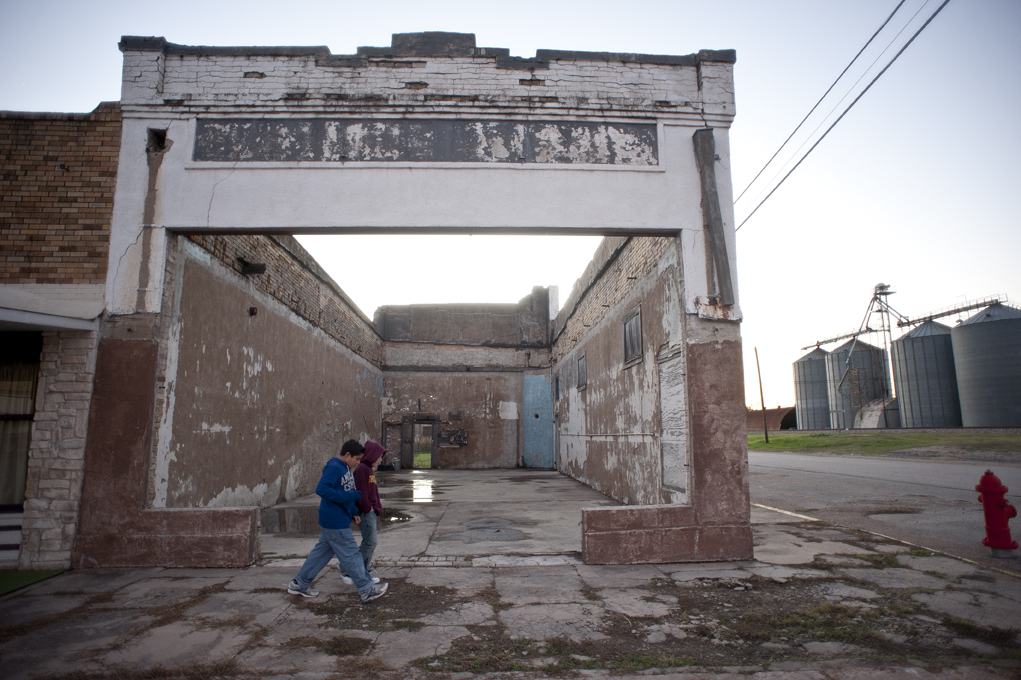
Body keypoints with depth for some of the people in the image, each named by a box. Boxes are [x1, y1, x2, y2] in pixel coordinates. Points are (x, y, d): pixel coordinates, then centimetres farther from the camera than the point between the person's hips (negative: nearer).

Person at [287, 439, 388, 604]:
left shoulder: (346, 469, 12)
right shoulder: (334, 468, -18)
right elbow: (321, 489, -27)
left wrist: (354, 512, 13)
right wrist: (350, 496, -26)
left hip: (339, 519, 10)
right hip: (335, 522, -10)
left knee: (322, 550, 18)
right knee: (350, 554, -3)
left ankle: (299, 583, 29)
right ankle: (367, 590, 3)